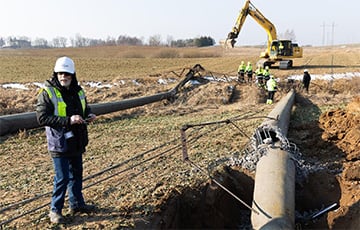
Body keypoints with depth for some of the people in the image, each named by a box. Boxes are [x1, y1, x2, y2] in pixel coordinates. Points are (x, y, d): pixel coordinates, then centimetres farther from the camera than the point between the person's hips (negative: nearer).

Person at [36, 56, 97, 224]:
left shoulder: (78, 91, 6)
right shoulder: (47, 93, -13)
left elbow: (85, 108, 22)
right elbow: (42, 117, -21)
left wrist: (89, 115, -2)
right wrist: (68, 120, -28)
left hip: (76, 142, 7)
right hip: (59, 143, -7)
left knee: (76, 174, 19)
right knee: (62, 178, -2)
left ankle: (76, 204, 36)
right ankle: (55, 211, 15)